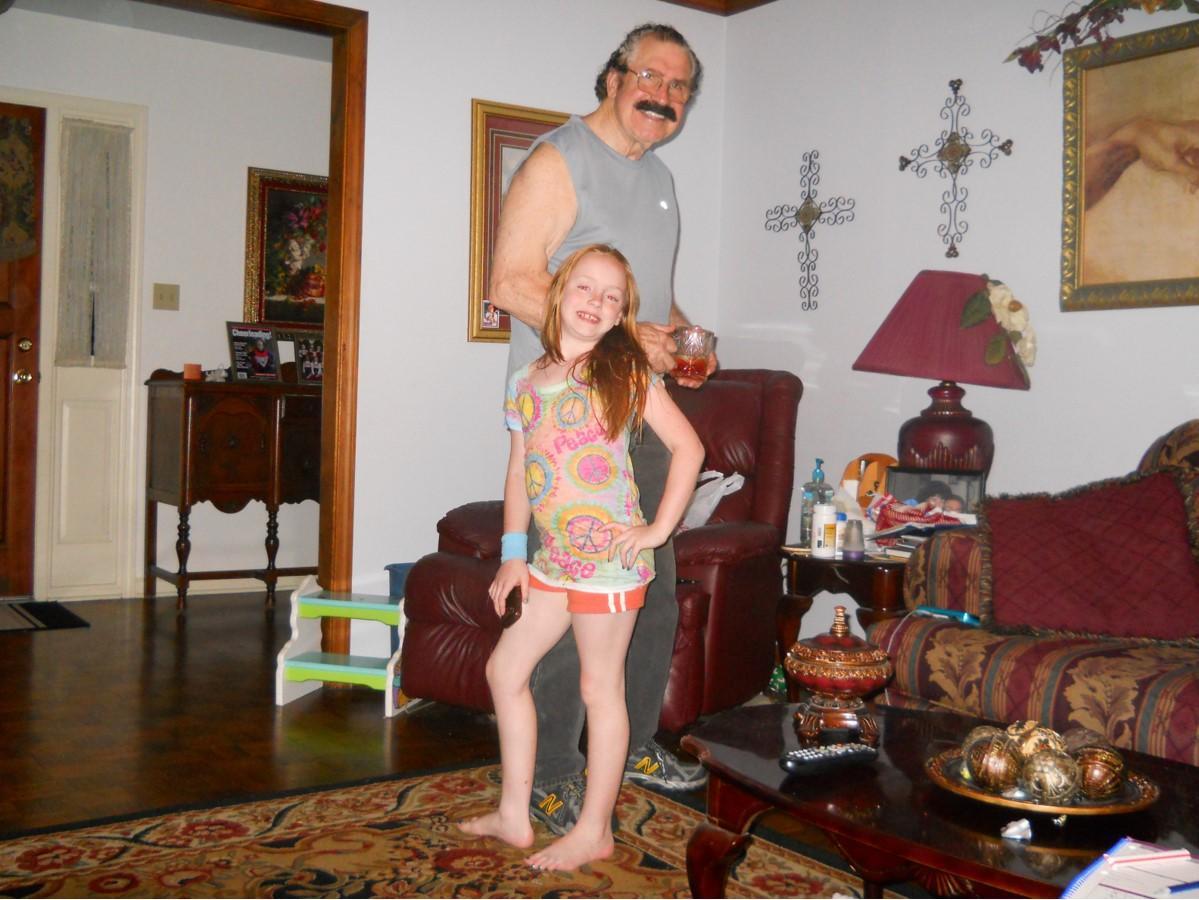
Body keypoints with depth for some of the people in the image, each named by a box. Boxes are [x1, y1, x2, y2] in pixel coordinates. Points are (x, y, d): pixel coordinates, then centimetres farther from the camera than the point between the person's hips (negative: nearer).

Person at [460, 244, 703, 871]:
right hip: (552, 558, 7)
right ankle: (514, 815, 26)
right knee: (505, 669, 12)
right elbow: (519, 471, 14)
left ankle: (594, 832, 18)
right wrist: (512, 553, 11)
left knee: (601, 688, 3)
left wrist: (659, 529, -11)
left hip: (609, 557, -7)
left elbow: (688, 447, -8)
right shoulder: (526, 382, 9)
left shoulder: (626, 373, -7)